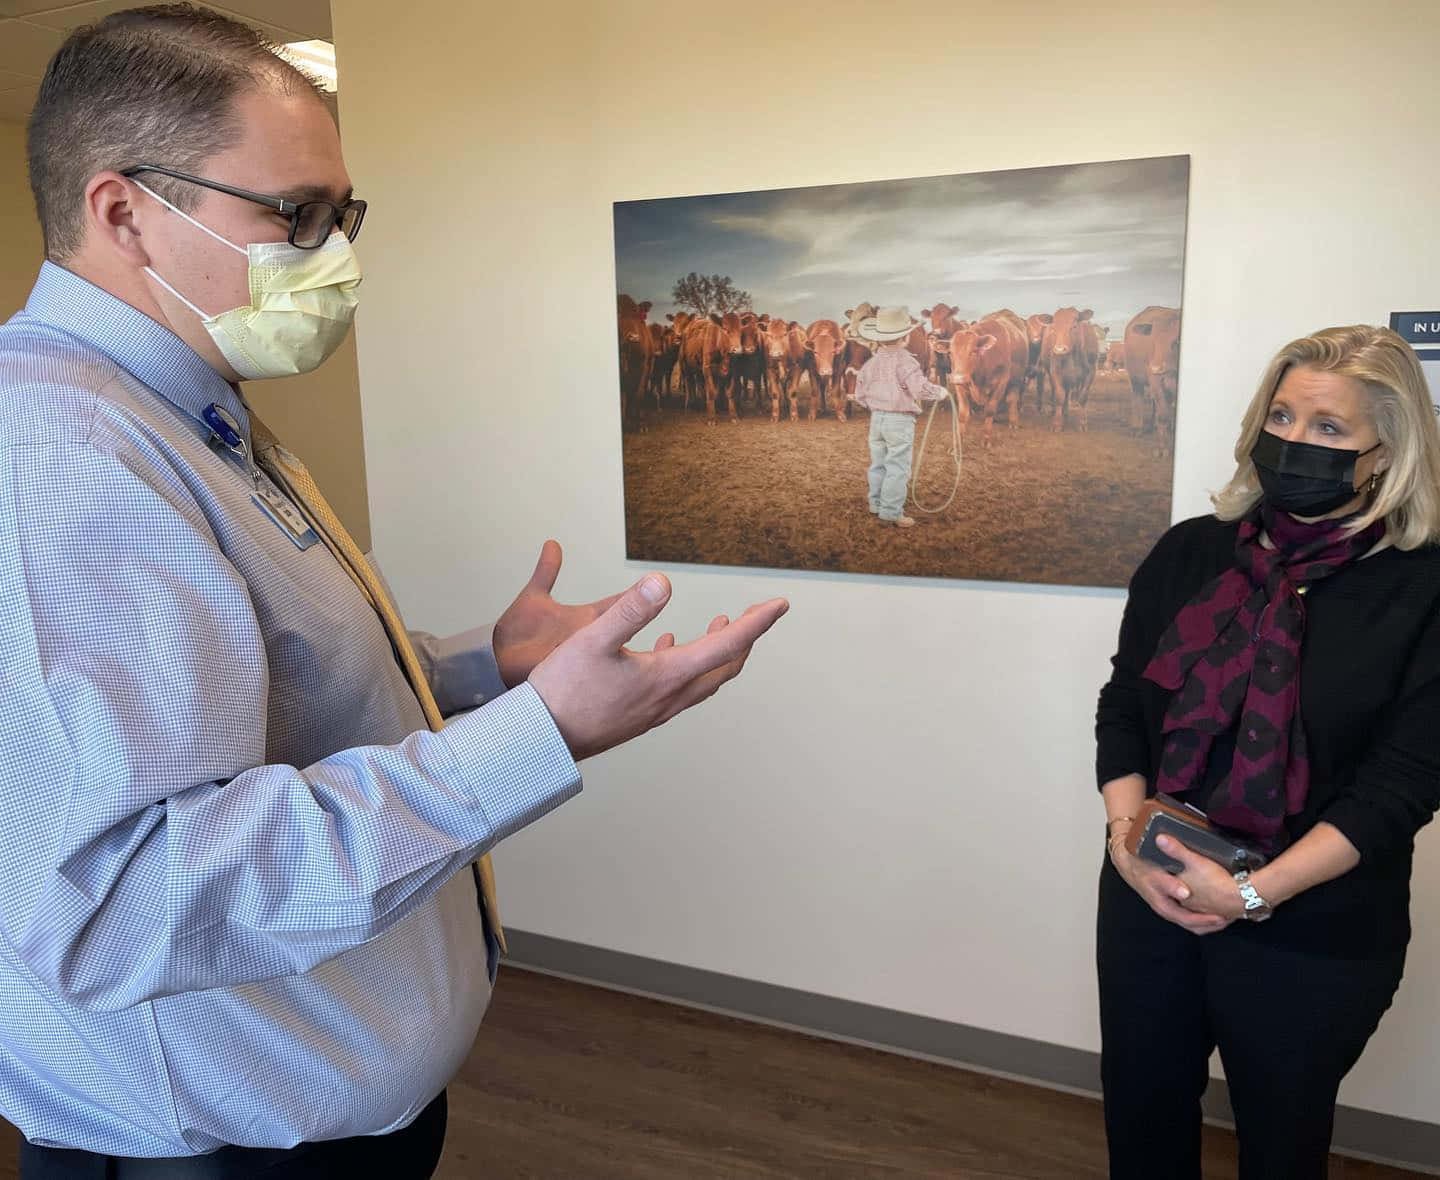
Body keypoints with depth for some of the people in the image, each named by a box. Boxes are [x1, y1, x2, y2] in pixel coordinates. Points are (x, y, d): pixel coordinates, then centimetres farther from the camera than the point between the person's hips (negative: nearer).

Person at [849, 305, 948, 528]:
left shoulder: (871, 363, 6)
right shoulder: (905, 361, -14)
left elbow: (860, 395, 12)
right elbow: (921, 389, -23)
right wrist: (940, 392, -5)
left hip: (877, 418, 7)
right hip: (900, 420, -7)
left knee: (878, 464, 17)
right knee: (897, 468, -2)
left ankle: (877, 504, 27)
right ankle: (891, 512, -2)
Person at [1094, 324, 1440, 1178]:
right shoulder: (1190, 552, 1)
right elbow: (1122, 708, 1)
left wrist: (1253, 892, -20)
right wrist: (1126, 838, -14)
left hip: (1313, 930, -3)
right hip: (1151, 898, 3)